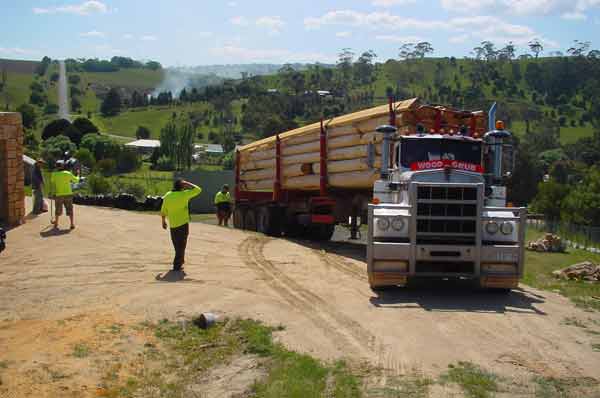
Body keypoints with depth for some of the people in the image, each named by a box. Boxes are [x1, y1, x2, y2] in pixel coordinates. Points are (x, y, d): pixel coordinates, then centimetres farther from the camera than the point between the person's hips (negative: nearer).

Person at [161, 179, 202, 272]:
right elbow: (198, 190, -6)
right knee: (181, 245, 2)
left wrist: (163, 221, 19)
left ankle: (180, 260, 34)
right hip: (183, 224, -5)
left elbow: (163, 211, 7)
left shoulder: (167, 196, 2)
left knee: (177, 245, 20)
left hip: (172, 225, 5)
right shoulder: (184, 194, -11)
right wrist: (187, 184, 0)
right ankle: (177, 265, -1)